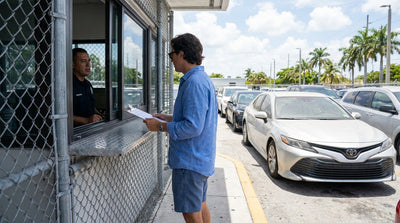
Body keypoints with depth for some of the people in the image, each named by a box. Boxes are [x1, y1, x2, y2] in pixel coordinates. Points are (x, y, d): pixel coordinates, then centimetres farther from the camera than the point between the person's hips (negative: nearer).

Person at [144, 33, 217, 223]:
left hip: (190, 161, -11)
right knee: (200, 205, 22)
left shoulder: (194, 82, -22)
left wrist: (161, 127, -15)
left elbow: (193, 127, -26)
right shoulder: (202, 78, 12)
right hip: (202, 157, 11)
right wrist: (169, 118, 14)